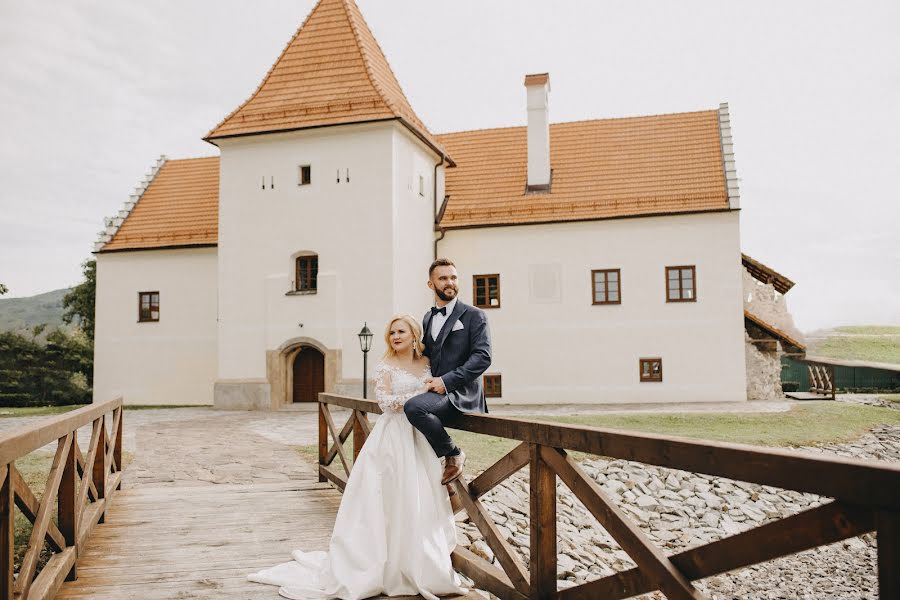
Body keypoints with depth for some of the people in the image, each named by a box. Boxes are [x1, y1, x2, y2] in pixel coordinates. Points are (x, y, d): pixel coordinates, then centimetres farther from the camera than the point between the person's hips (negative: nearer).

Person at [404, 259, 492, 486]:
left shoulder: (474, 315, -3)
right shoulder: (428, 318, 18)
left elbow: (483, 357, -12)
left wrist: (446, 381, -18)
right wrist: (428, 382, 5)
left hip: (460, 394, -8)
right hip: (436, 391, 8)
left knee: (413, 407, -31)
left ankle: (453, 455, -9)